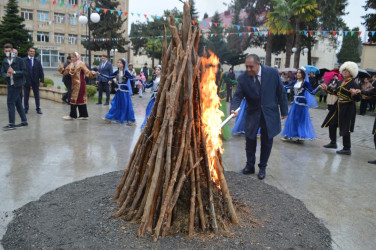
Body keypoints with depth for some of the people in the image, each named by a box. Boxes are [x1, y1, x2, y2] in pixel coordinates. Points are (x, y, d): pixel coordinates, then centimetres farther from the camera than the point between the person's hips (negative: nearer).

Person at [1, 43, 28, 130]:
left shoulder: (19, 60, -7)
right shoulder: (4, 62, 7)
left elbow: (24, 71, -10)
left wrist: (14, 72, -23)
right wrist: (6, 75, -16)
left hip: (18, 84, -6)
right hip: (10, 85, 6)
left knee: (10, 102, -9)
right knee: (18, 103, 10)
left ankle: (12, 124, -3)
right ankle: (24, 121, 19)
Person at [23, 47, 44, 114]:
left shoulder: (37, 61, 6)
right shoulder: (23, 60, -2)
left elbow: (41, 72, 4)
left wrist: (41, 81, -3)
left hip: (35, 81, 2)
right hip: (26, 81, -1)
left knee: (37, 96, 6)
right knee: (26, 96, 7)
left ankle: (38, 109, 13)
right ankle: (26, 108, 18)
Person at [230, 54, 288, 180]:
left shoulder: (273, 73, -13)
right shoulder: (243, 78, -11)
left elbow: (281, 92, -4)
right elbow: (238, 96, -10)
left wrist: (284, 111, 0)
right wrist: (234, 109, -30)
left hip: (269, 114, -1)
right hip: (253, 113, 1)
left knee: (266, 141, 8)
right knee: (250, 139, 4)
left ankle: (262, 167, 26)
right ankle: (250, 166, 25)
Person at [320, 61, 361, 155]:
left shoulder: (353, 84, -14)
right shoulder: (342, 82, 9)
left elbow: (358, 98, -19)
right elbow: (337, 92, 21)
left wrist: (354, 94, -40)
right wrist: (327, 88, 21)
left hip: (347, 109, -8)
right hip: (339, 107, 8)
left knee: (345, 128, -2)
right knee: (332, 124, 14)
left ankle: (347, 149, 11)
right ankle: (333, 143, 30)